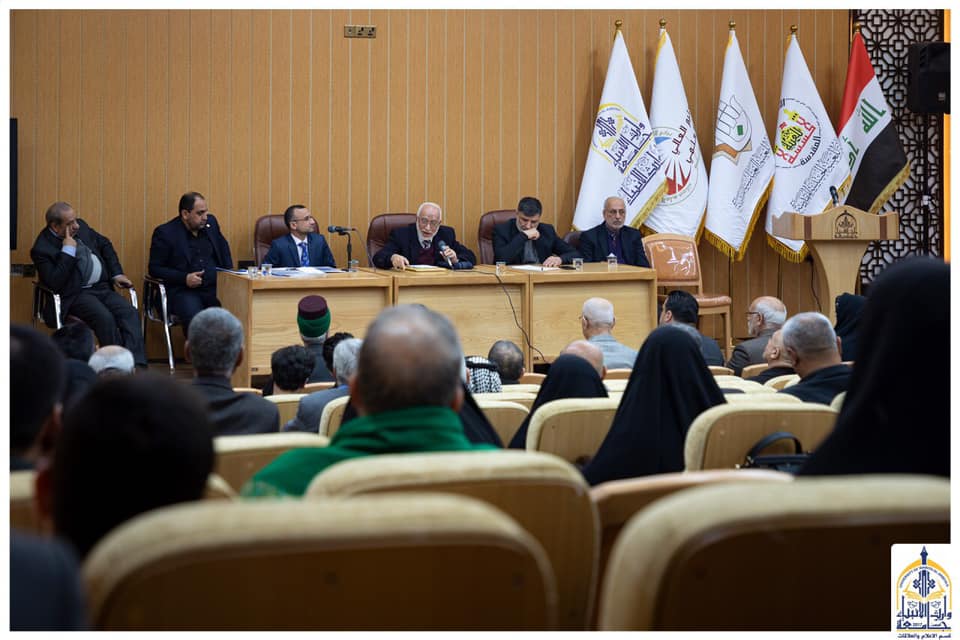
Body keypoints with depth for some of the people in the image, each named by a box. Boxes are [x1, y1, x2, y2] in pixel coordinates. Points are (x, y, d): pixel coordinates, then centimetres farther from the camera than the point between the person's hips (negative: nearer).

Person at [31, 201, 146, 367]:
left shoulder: (80, 226, 8)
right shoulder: (42, 249, -11)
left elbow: (105, 244, 23)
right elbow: (55, 284, -21)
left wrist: (117, 273, 13)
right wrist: (68, 251, -20)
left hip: (102, 287, 6)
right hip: (75, 296, -6)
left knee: (130, 313, -19)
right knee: (105, 318, -32)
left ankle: (137, 364, -29)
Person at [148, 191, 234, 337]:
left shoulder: (211, 222, 13)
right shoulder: (165, 233, -2)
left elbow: (223, 248, 30)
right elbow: (154, 268, -1)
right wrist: (184, 278, -14)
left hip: (215, 287, 5)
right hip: (183, 291, -5)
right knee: (195, 319, -35)